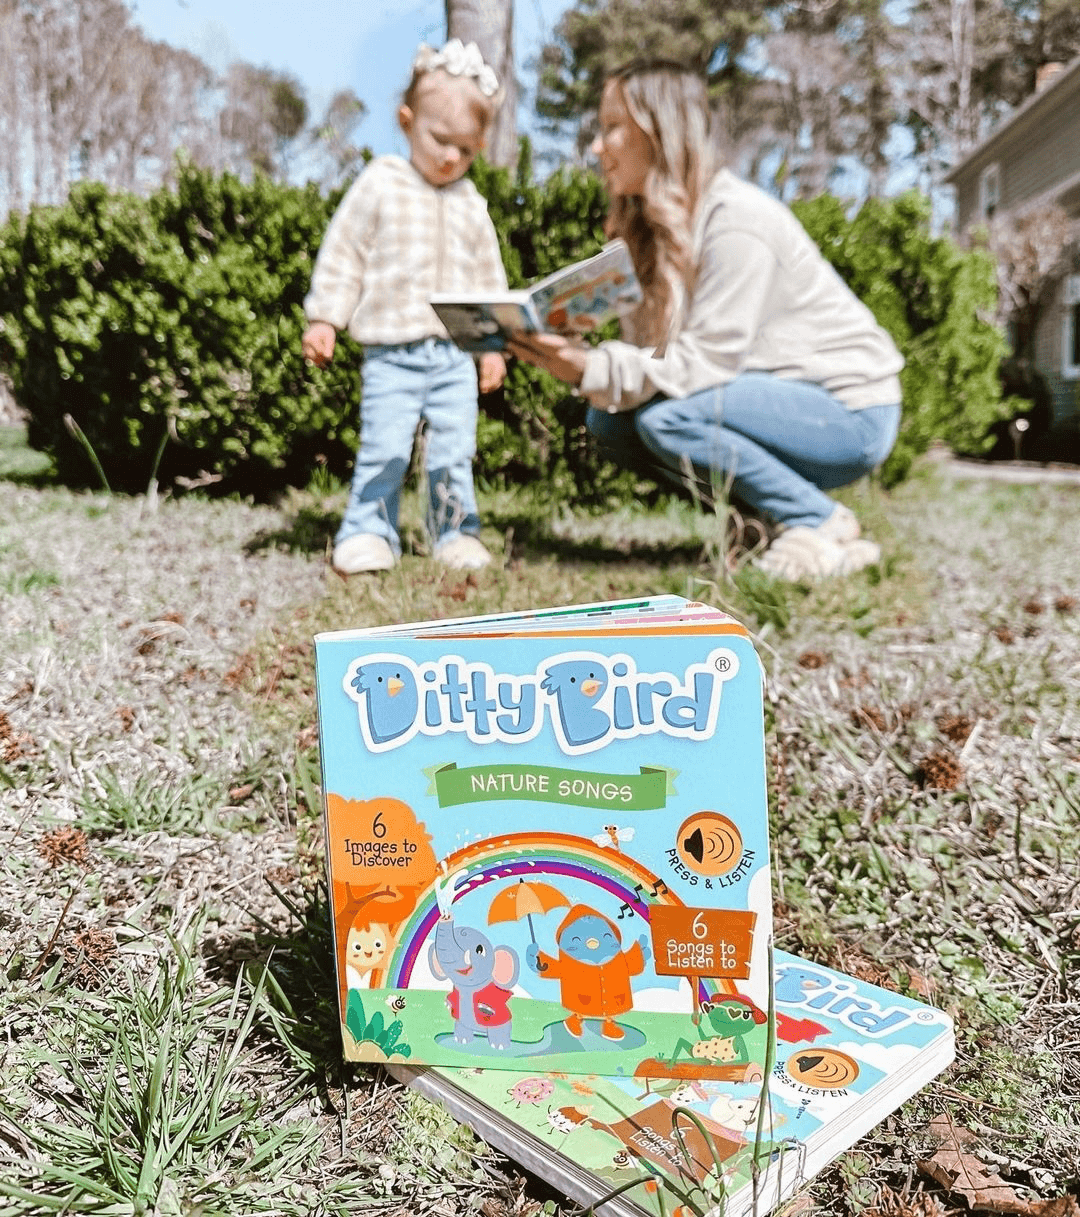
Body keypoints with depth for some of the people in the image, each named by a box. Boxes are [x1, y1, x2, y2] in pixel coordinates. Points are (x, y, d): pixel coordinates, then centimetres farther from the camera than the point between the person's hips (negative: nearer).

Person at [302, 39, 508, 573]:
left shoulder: (472, 205, 12)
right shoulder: (379, 184, 1)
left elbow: (489, 278, 17)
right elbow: (342, 254, 1)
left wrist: (493, 344, 13)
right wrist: (324, 319, -4)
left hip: (456, 353, 3)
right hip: (392, 352, -3)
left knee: (454, 451, 5)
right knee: (384, 448, -6)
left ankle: (456, 531, 17)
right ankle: (368, 533, 8)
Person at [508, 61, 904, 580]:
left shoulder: (737, 221, -19)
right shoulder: (657, 226, 7)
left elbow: (706, 361, -25)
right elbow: (647, 351, 0)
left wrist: (590, 370, -30)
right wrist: (570, 353, -18)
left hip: (853, 412, -8)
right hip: (782, 399, 8)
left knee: (666, 415, -30)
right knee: (609, 421, -7)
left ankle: (821, 524, -11)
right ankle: (764, 520, 3)